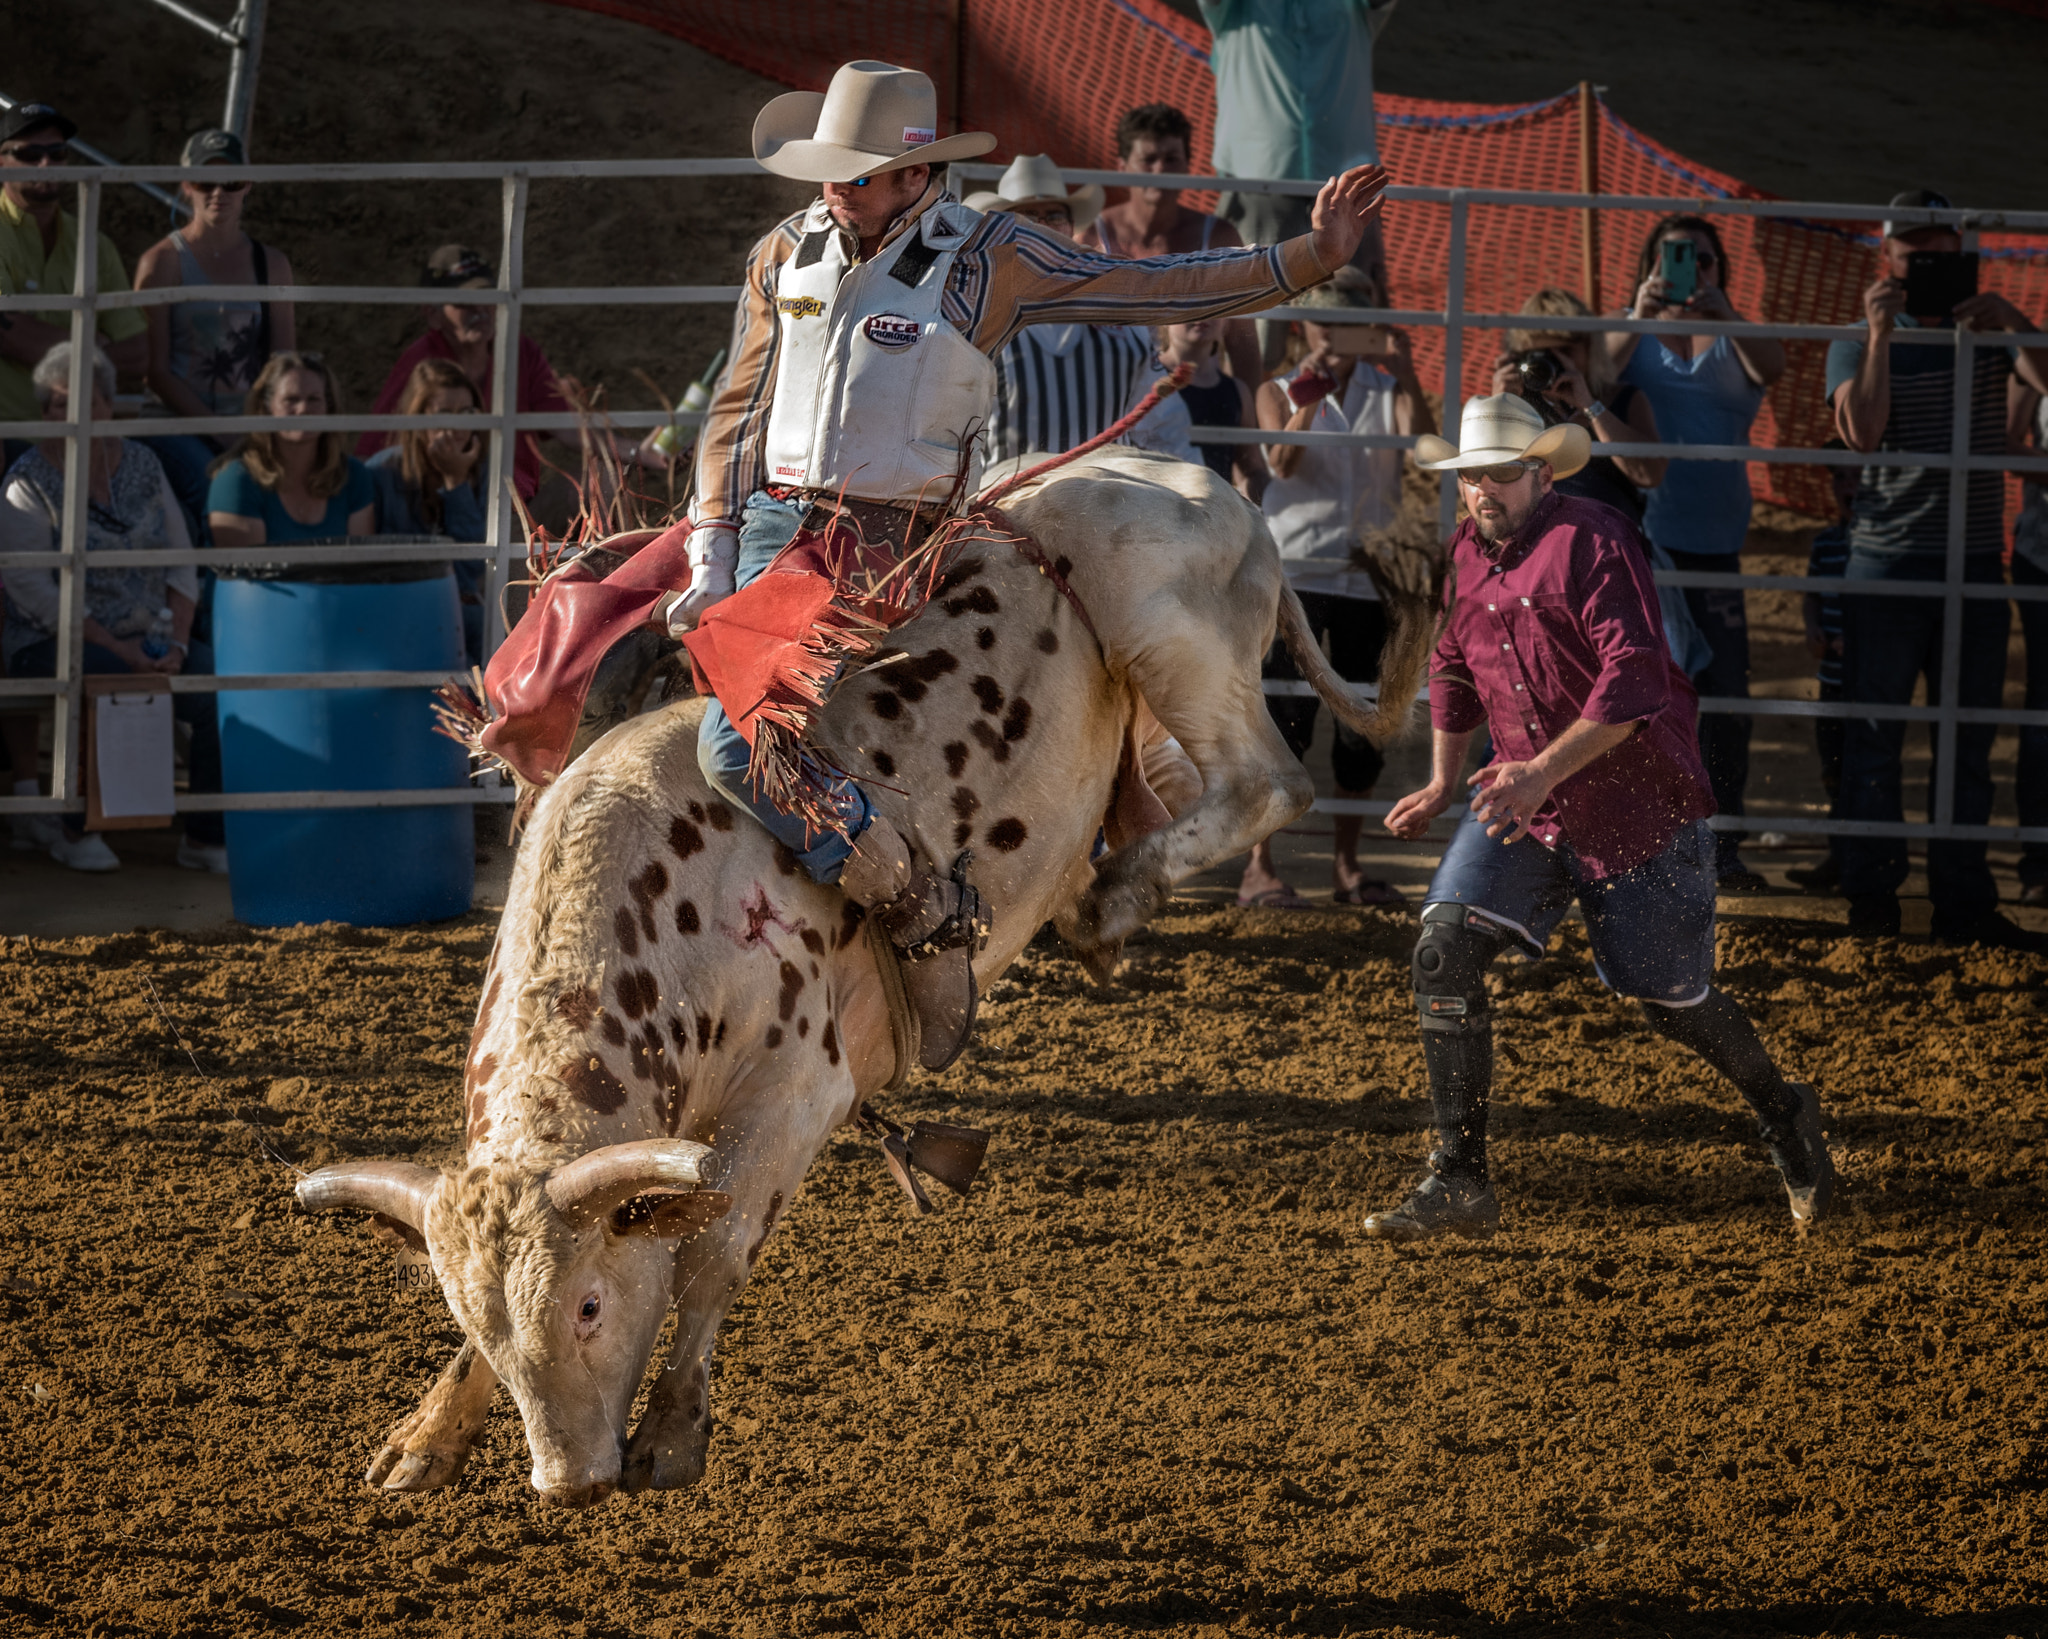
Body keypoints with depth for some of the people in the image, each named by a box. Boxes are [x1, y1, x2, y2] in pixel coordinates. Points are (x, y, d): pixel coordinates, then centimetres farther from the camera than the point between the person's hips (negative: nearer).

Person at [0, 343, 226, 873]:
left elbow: (180, 562, 10)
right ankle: (75, 831, -17)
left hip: (145, 637, 5)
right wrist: (116, 650, -19)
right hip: (53, 644, -5)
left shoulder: (141, 465, 10)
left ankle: (207, 838, -10)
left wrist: (176, 644, -7)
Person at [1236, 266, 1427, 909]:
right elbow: (1283, 461, -12)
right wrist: (1309, 395, -25)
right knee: (1286, 717, -10)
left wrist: (1405, 375, -19)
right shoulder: (1279, 392, 7)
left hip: (1369, 573, 3)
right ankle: (1259, 867, -7)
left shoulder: (1386, 391, 10)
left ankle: (1347, 863, 17)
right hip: (1296, 571, -3)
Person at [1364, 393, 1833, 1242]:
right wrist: (1442, 783, 19)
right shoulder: (1467, 552, 6)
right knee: (1445, 944, -15)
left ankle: (1783, 1115, 37)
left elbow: (1634, 679, -26)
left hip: (1640, 804, -6)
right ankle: (1459, 1184, -12)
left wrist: (1544, 771, -31)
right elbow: (1454, 668, 24)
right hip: (1522, 801, 6)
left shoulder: (1590, 541, -18)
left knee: (1669, 998, 5)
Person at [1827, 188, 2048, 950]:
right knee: (1875, 737, 0)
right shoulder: (1857, 345, 3)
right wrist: (1881, 333, -18)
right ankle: (1871, 893, 5)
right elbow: (1864, 429, -15)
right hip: (1886, 565, -2)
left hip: (1974, 567, 2)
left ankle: (1964, 901, 8)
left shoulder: (1986, 335, 8)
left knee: (1968, 744, 5)